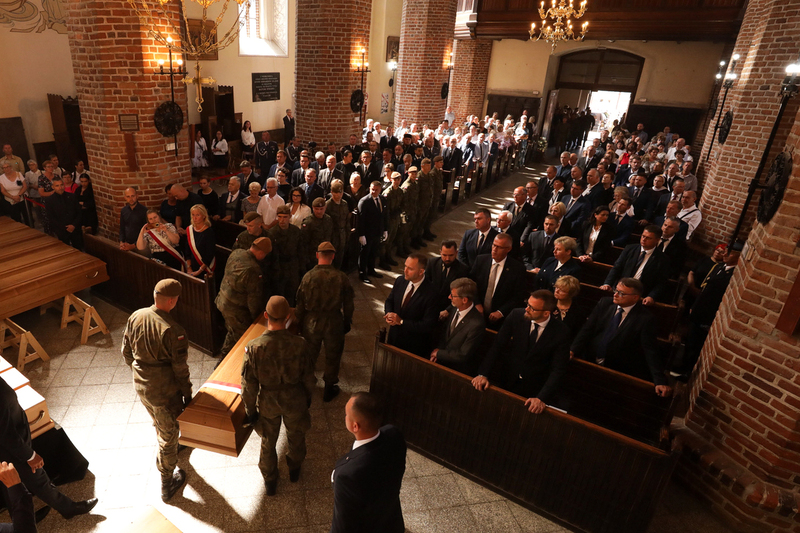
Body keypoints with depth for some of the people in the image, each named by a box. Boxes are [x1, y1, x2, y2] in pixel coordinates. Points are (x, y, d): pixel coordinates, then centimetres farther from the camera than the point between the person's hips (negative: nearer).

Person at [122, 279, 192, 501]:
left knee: (160, 425, 33)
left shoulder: (135, 317, -9)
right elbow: (180, 369, -21)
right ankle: (167, 484, 31)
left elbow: (126, 352, 5)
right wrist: (187, 394, -6)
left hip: (140, 385, 7)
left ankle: (167, 452, 61)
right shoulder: (174, 331, -30)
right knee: (168, 435, 14)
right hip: (164, 391, -7)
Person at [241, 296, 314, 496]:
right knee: (296, 436, 29)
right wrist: (308, 397, 9)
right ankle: (294, 470, 54)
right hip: (295, 400, 0)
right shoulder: (300, 344, -26)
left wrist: (250, 410, 2)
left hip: (267, 402, 0)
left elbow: (249, 384, -15)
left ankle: (270, 482, 47)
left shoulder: (253, 347, -26)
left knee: (268, 442, 26)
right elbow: (308, 377, -11)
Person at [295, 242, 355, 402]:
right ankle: (329, 388, 33)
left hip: (312, 323, 1)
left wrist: (300, 322, 11)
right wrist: (347, 322, 10)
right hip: (334, 323, -1)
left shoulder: (308, 276, -14)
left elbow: (300, 304, -5)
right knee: (332, 356, 18)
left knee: (309, 355, 22)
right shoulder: (342, 278, -15)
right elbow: (348, 304, -6)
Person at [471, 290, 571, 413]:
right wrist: (483, 374, -16)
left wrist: (542, 398, -26)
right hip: (508, 383, 2)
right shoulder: (516, 315, -10)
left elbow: (558, 370, -15)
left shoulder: (561, 332, -15)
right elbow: (497, 346, -7)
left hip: (537, 391, -2)